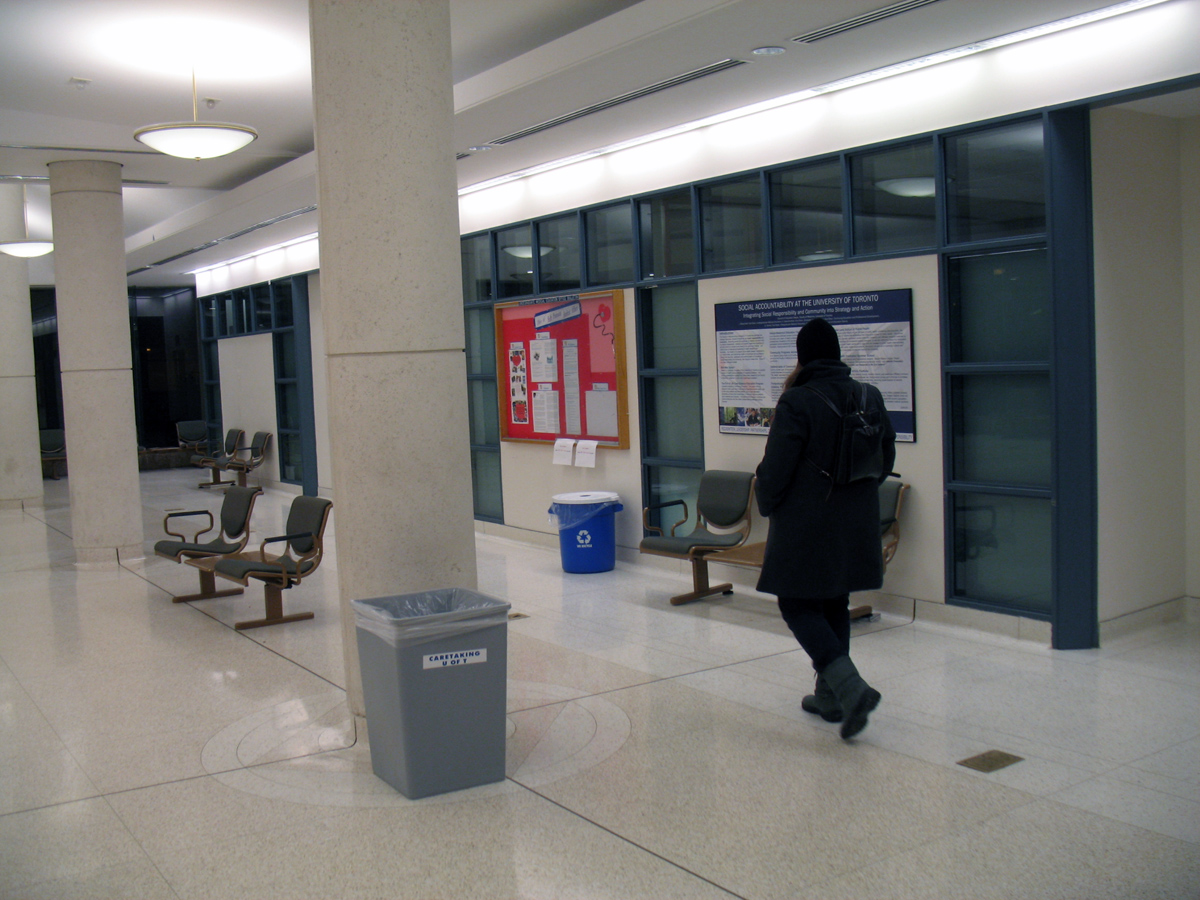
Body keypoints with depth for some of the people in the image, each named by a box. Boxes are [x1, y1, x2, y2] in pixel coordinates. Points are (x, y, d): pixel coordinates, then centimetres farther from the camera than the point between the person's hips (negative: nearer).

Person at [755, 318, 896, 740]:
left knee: (798, 606, 3)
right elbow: (886, 457, 13)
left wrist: (767, 506, 4)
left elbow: (776, 467, -14)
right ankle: (830, 697, 26)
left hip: (806, 525, -6)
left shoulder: (797, 402, -16)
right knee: (835, 605, 18)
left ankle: (851, 688, -13)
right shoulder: (870, 397, 3)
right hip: (856, 524, 7)